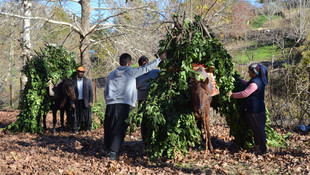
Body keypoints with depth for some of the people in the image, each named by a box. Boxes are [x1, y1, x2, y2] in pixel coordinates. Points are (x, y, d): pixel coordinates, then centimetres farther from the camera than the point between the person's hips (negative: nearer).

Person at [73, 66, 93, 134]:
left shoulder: (87, 81, 5)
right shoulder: (74, 81, 8)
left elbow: (91, 92, 3)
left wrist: (91, 101, -5)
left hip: (86, 101, -1)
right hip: (77, 101, 1)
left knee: (87, 115, -1)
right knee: (77, 115, 1)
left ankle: (88, 128, 10)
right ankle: (75, 129, 9)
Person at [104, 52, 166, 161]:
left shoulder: (112, 74, 16)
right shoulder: (131, 72, 3)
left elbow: (106, 91, 20)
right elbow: (146, 68, 9)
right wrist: (160, 59, 18)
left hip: (110, 104, 5)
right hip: (123, 105, -5)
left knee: (109, 128, 13)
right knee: (119, 129, -3)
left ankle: (108, 149, 21)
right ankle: (113, 152, -8)